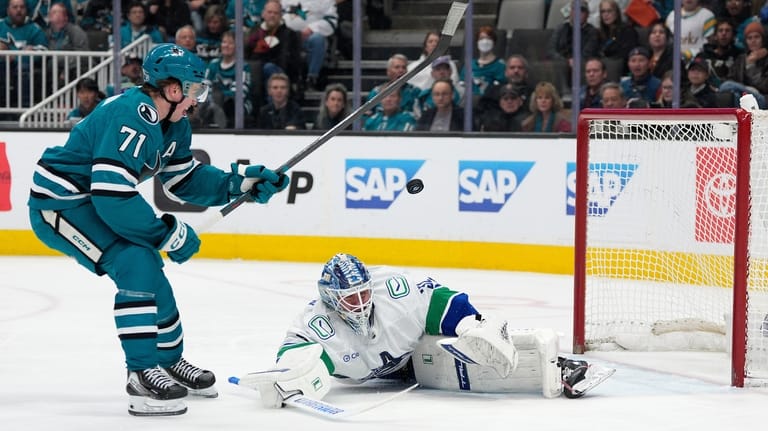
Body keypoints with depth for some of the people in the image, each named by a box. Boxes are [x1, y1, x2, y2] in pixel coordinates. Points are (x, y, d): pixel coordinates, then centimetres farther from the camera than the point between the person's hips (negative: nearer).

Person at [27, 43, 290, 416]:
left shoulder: (173, 124, 3)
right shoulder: (131, 119, -29)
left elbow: (185, 180, 13)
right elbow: (112, 199, -33)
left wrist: (239, 182, -2)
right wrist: (171, 234, -24)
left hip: (90, 201, 11)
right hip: (58, 204, -11)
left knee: (149, 269, 17)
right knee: (136, 265, -22)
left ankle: (170, 361, 35)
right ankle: (142, 376, -18)